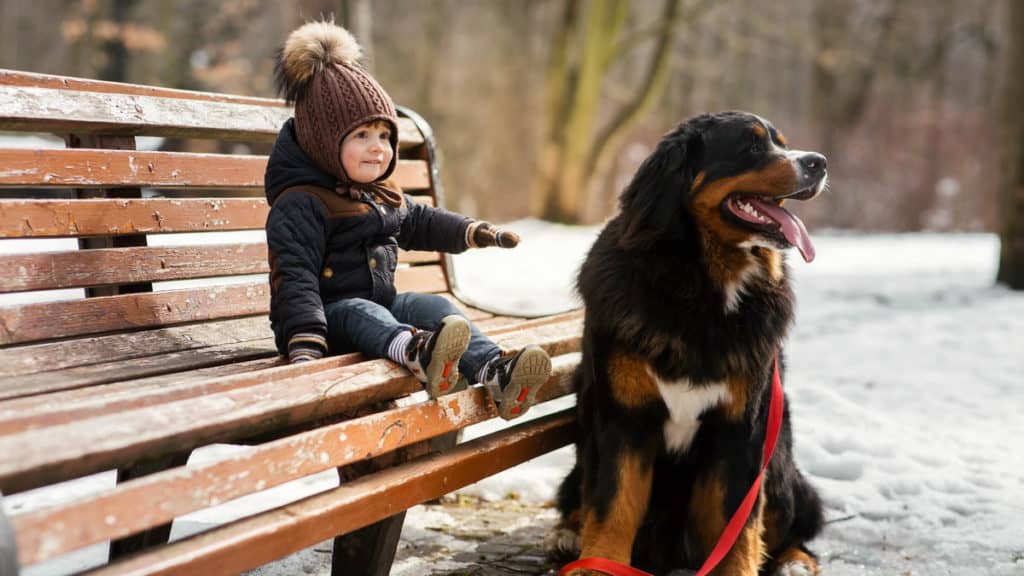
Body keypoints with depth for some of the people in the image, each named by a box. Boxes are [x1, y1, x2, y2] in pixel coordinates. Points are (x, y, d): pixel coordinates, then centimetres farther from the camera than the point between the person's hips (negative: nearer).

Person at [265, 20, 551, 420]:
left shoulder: (384, 193, 14)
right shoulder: (300, 204, -15)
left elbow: (420, 222, 33)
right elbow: (295, 277, -25)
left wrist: (475, 232, 27)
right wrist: (304, 345, -37)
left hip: (382, 301, 8)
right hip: (331, 313, -8)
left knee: (434, 306, -15)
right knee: (360, 313, -36)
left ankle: (493, 372, -38)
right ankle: (417, 351, -71)